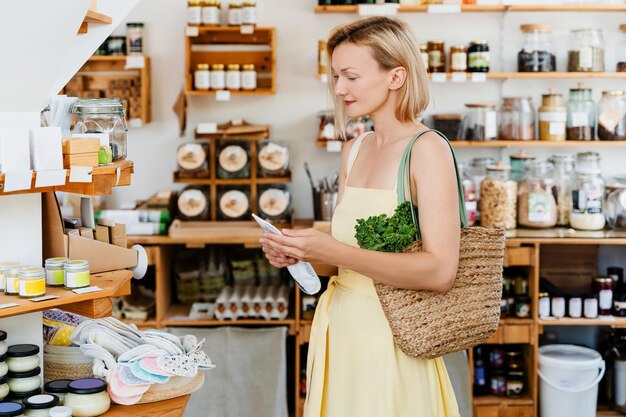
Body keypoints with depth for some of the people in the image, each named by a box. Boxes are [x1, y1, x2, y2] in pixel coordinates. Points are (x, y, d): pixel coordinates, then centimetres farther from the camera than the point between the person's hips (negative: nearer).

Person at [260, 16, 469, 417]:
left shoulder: (427, 149, -13)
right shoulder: (355, 150, 9)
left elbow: (440, 272, -21)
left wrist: (335, 252, -23)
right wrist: (300, 252, -3)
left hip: (389, 335, -7)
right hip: (340, 324, 7)